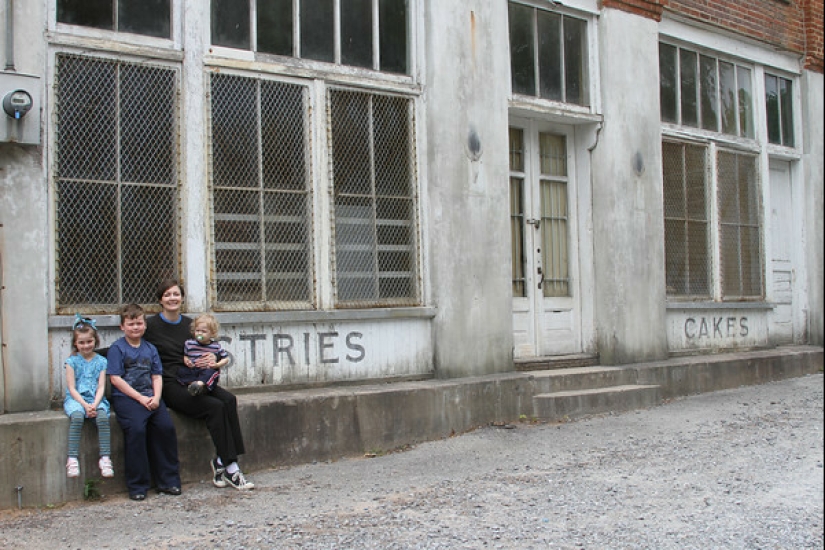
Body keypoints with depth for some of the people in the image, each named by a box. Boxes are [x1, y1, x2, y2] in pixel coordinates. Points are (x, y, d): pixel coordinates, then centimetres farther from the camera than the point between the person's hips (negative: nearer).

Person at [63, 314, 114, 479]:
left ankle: (105, 458, -30)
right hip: (75, 398, -1)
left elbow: (101, 387, 3)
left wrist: (94, 404, -15)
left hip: (95, 399, 1)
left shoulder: (101, 361, 10)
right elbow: (72, 388, -1)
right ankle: (72, 459, -33)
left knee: (103, 417, -31)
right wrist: (85, 405, -15)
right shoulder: (72, 361, 6)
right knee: (77, 417, -34)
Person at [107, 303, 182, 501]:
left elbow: (157, 376, 14)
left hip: (150, 397, 4)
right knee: (136, 429, -26)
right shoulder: (117, 348, 2)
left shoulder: (150, 349, 17)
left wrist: (156, 397, -6)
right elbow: (115, 379, -6)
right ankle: (137, 486, -15)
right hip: (126, 397, -4)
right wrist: (140, 398, -12)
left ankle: (168, 481, -4)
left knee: (166, 426, -16)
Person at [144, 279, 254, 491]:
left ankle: (221, 462, -22)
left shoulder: (190, 324, 16)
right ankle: (230, 467, -22)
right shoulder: (151, 326, 1)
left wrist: (213, 358, -4)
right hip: (170, 385, -5)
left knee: (229, 400, -24)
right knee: (215, 407, -27)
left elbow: (214, 351, 22)